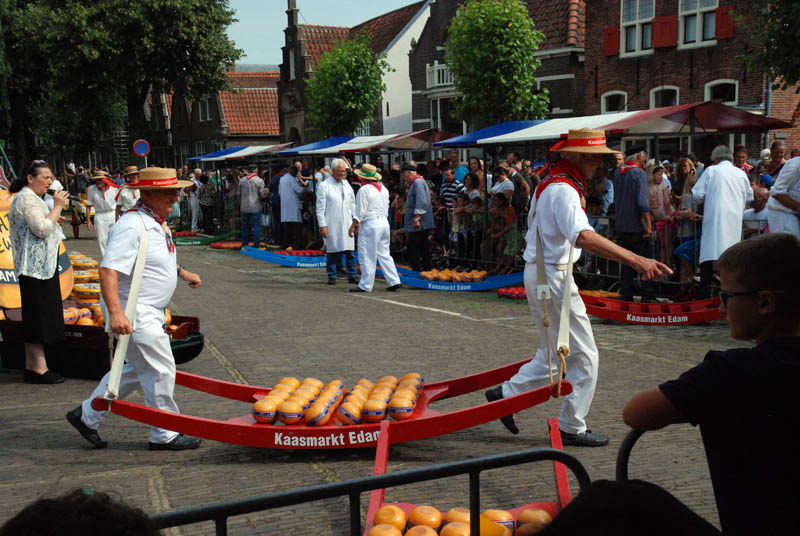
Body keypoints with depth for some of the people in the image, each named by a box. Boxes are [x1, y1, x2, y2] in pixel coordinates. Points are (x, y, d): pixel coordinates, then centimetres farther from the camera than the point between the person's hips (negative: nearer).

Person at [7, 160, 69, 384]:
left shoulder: (31, 197, 21)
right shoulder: (27, 198, -13)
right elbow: (42, 229, -22)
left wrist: (53, 220, 15)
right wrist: (57, 206, -16)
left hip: (42, 265, 11)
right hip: (35, 266, -11)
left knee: (36, 318, 11)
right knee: (38, 317, -9)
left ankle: (32, 366, 16)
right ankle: (39, 368, -7)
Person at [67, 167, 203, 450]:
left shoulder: (156, 222, 10)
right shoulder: (132, 225, -22)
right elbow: (108, 269, -30)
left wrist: (181, 272, 32)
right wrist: (116, 313, -37)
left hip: (150, 313, 10)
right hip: (135, 315, -10)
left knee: (135, 370, 19)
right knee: (160, 371, -2)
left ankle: (87, 415, 31)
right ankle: (164, 436, 13)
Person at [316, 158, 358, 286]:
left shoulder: (347, 185, 13)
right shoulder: (324, 186, -3)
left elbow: (353, 204, 19)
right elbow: (320, 208, -5)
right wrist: (322, 225, -10)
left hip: (346, 223, 4)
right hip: (331, 225, -4)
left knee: (349, 250, 1)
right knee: (331, 251, 1)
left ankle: (352, 275, 9)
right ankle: (332, 276, 11)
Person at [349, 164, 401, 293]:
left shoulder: (364, 190, -11)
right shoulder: (383, 189, 12)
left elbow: (360, 211, -11)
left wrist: (354, 225, -4)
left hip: (370, 224, -8)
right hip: (384, 222, 8)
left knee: (367, 256, -3)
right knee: (384, 254, 13)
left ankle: (365, 285, 0)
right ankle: (394, 281, 9)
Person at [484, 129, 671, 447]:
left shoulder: (550, 183, 14)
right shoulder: (563, 190, -19)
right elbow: (582, 236, -37)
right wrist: (633, 259, -44)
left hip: (539, 273, 10)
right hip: (553, 275, -10)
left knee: (554, 353, 18)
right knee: (583, 356, -1)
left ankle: (505, 394, 20)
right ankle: (572, 428, 7)